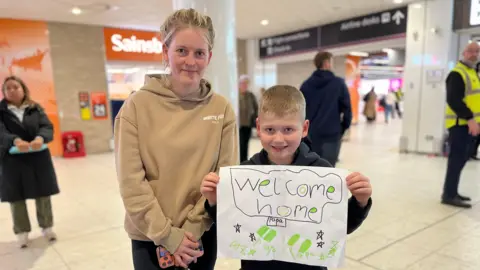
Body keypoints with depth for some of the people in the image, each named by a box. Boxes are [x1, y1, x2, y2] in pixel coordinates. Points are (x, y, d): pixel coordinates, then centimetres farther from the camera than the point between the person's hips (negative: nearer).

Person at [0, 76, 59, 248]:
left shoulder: (36, 108, 4)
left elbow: (47, 127, -9)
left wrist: (40, 138, -32)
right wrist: (15, 141, -37)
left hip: (38, 159, 1)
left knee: (43, 194, 9)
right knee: (16, 197, 9)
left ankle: (47, 227, 28)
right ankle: (22, 231, 27)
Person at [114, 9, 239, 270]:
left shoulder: (222, 109, -5)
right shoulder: (138, 106, -10)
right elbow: (130, 181, -11)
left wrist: (192, 229, -10)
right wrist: (167, 235, -12)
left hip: (203, 233, 2)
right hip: (150, 236, -1)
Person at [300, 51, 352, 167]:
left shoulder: (306, 84, 6)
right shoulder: (339, 83, -3)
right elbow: (346, 108, -4)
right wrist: (344, 127, 10)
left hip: (310, 133, 4)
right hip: (331, 133, -3)